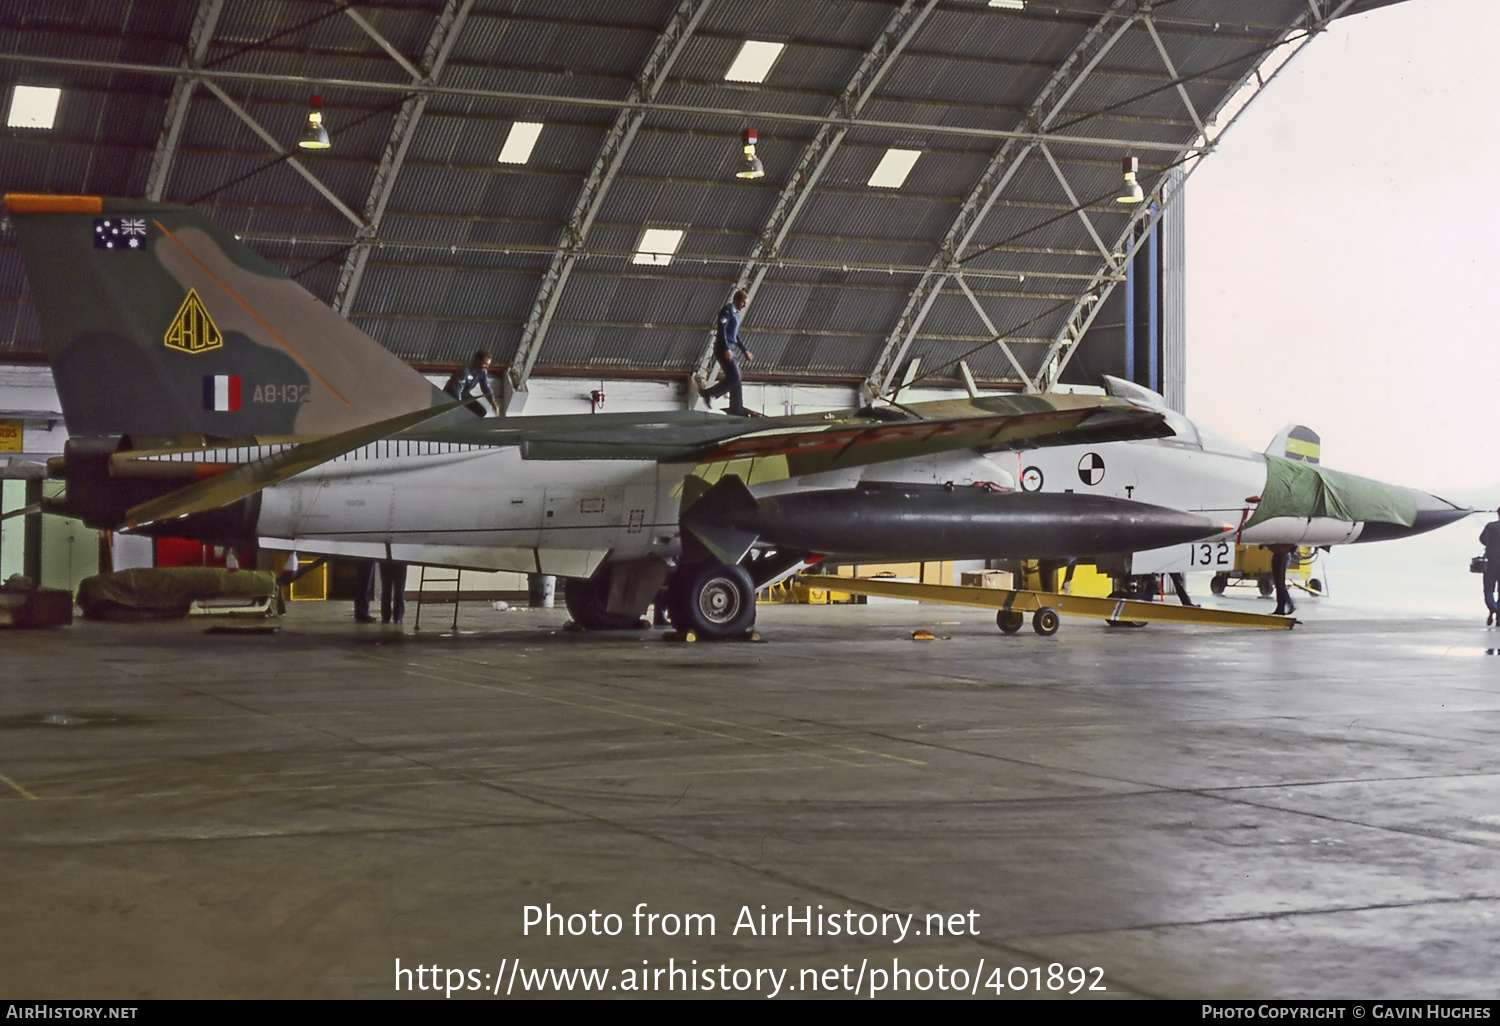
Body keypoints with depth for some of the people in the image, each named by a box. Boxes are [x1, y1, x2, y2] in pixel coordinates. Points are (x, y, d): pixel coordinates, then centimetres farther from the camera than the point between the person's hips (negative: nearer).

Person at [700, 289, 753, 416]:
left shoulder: (735, 313, 20)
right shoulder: (727, 311, -8)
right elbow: (721, 330, -18)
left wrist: (745, 351, 23)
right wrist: (726, 349, -25)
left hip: (729, 350, 9)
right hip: (724, 349, -9)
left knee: (734, 378, 5)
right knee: (734, 378, -14)